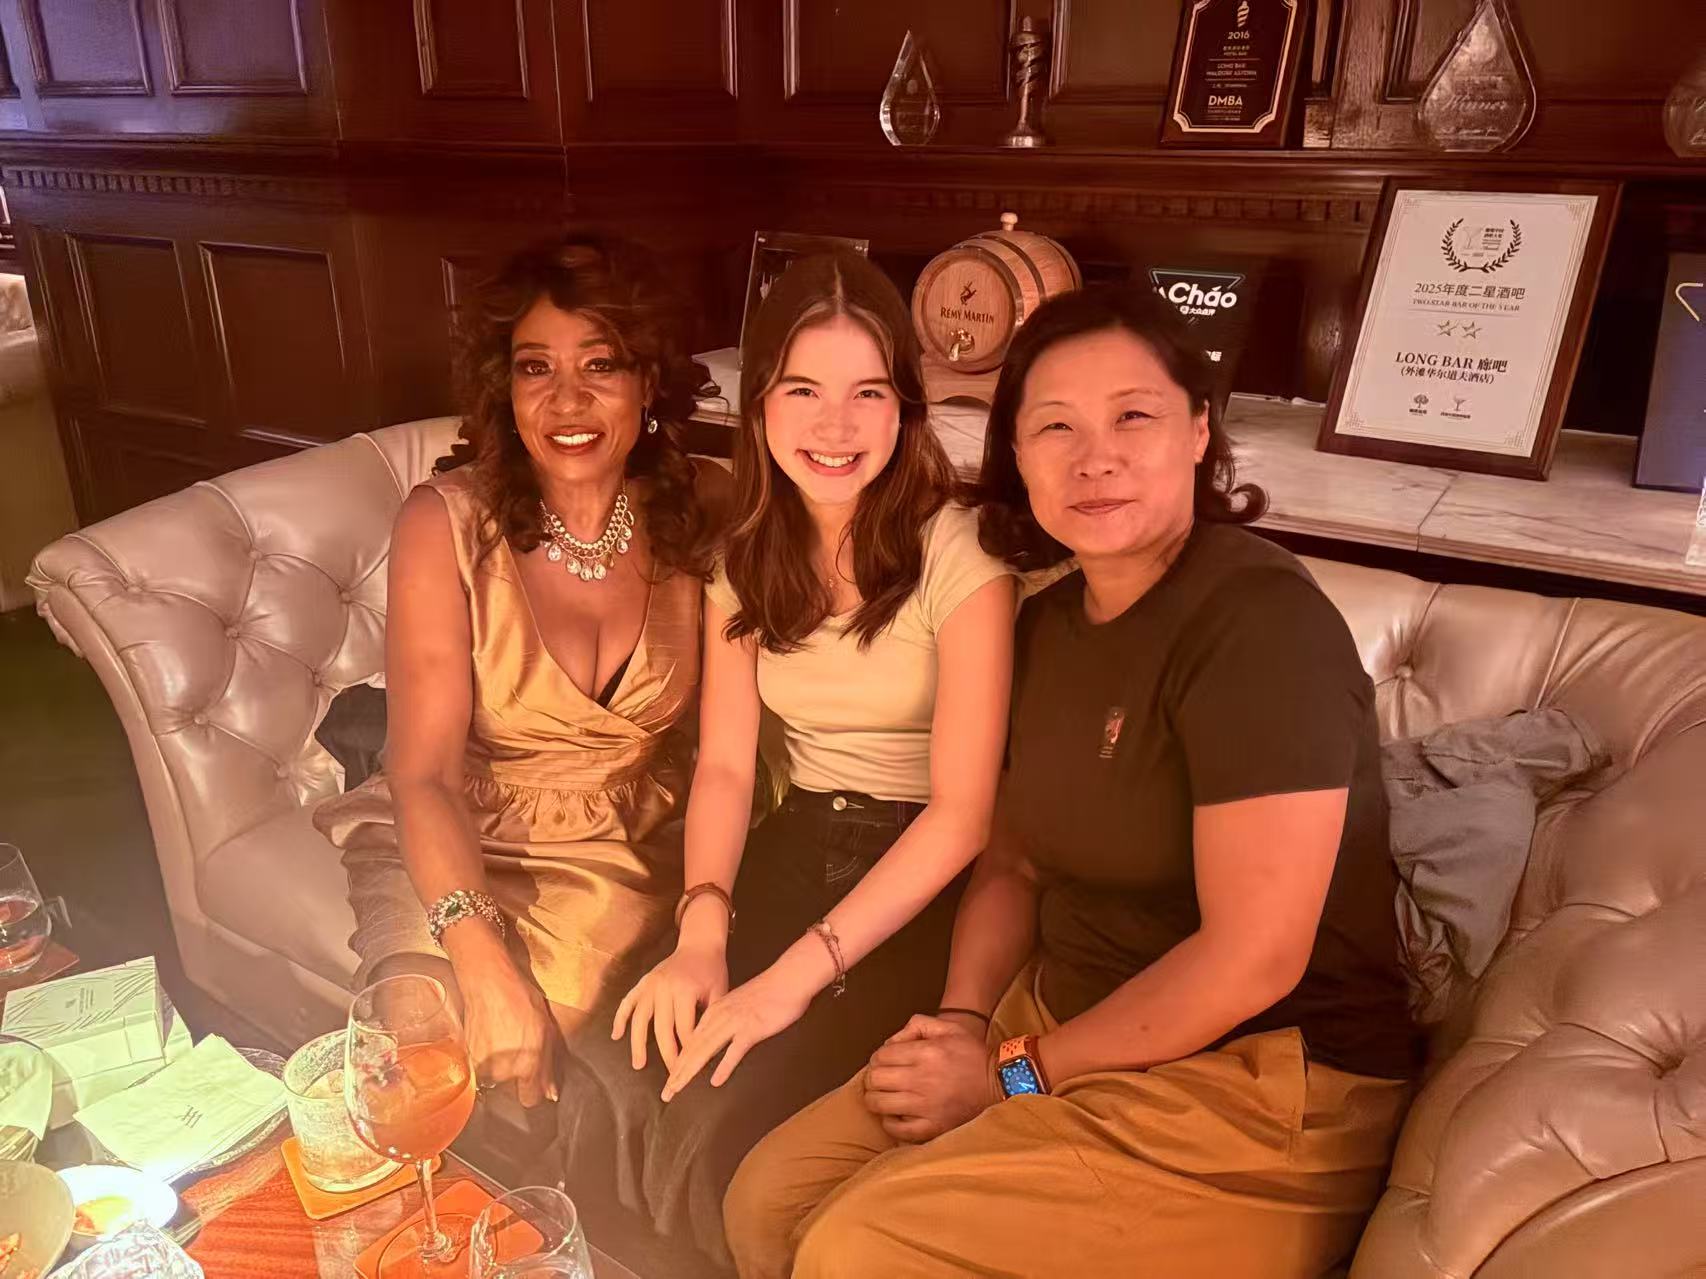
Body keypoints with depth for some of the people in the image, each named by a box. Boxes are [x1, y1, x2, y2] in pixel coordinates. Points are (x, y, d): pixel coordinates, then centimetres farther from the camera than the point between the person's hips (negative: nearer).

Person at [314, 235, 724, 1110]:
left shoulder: (701, 510, -8)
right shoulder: (447, 522, -14)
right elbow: (425, 773, -17)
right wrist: (482, 959, -32)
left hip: (644, 843, 1)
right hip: (464, 841, 0)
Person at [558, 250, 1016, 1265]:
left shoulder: (959, 554, -14)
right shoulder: (749, 553, 4)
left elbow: (962, 812, -17)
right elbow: (726, 764, 2)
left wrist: (798, 972, -23)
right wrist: (702, 931, -15)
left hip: (925, 885, -4)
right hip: (796, 847, 5)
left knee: (717, 1133, -22)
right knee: (606, 1098, -17)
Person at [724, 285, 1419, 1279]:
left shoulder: (1261, 621, -21)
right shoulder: (1053, 618, 5)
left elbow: (1253, 956, -23)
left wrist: (1017, 1073, -14)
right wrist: (962, 1022, -7)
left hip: (1255, 1087, -7)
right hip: (1064, 1027, 7)